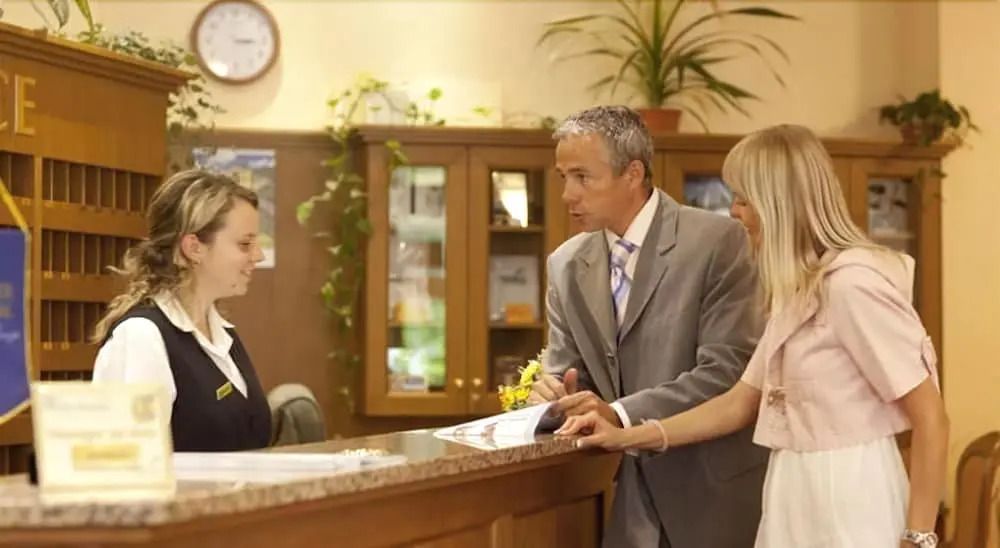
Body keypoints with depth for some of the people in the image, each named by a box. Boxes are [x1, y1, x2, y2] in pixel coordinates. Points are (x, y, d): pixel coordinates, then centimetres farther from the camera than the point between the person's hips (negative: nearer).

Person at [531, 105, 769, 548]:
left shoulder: (717, 240, -13)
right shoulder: (567, 265, 4)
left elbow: (726, 370, -19)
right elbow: (564, 370, 10)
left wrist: (621, 413, -27)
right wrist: (555, 393, -14)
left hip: (716, 490, -4)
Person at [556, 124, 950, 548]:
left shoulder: (852, 283, -17)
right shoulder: (797, 293, 12)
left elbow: (930, 418, -17)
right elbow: (740, 404, 15)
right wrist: (626, 437, 11)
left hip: (849, 501, -9)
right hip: (799, 497, 9)